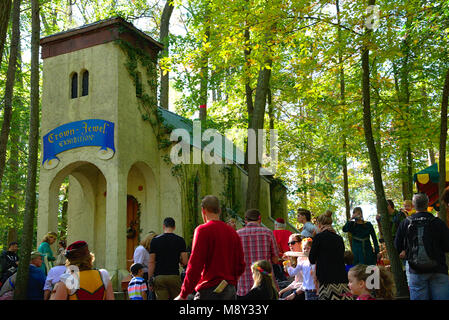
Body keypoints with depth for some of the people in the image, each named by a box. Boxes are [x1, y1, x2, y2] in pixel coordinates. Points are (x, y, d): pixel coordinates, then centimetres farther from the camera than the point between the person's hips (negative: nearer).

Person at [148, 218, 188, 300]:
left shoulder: (155, 240, 2)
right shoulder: (180, 240, 0)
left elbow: (151, 262, 0)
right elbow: (185, 262, -3)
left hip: (159, 277, 0)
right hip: (174, 276, 0)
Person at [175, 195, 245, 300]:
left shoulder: (202, 230, -8)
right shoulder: (233, 232, 10)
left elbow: (195, 265, -13)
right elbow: (241, 265, 11)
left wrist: (183, 294, -9)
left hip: (209, 289, -6)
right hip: (231, 291, 6)